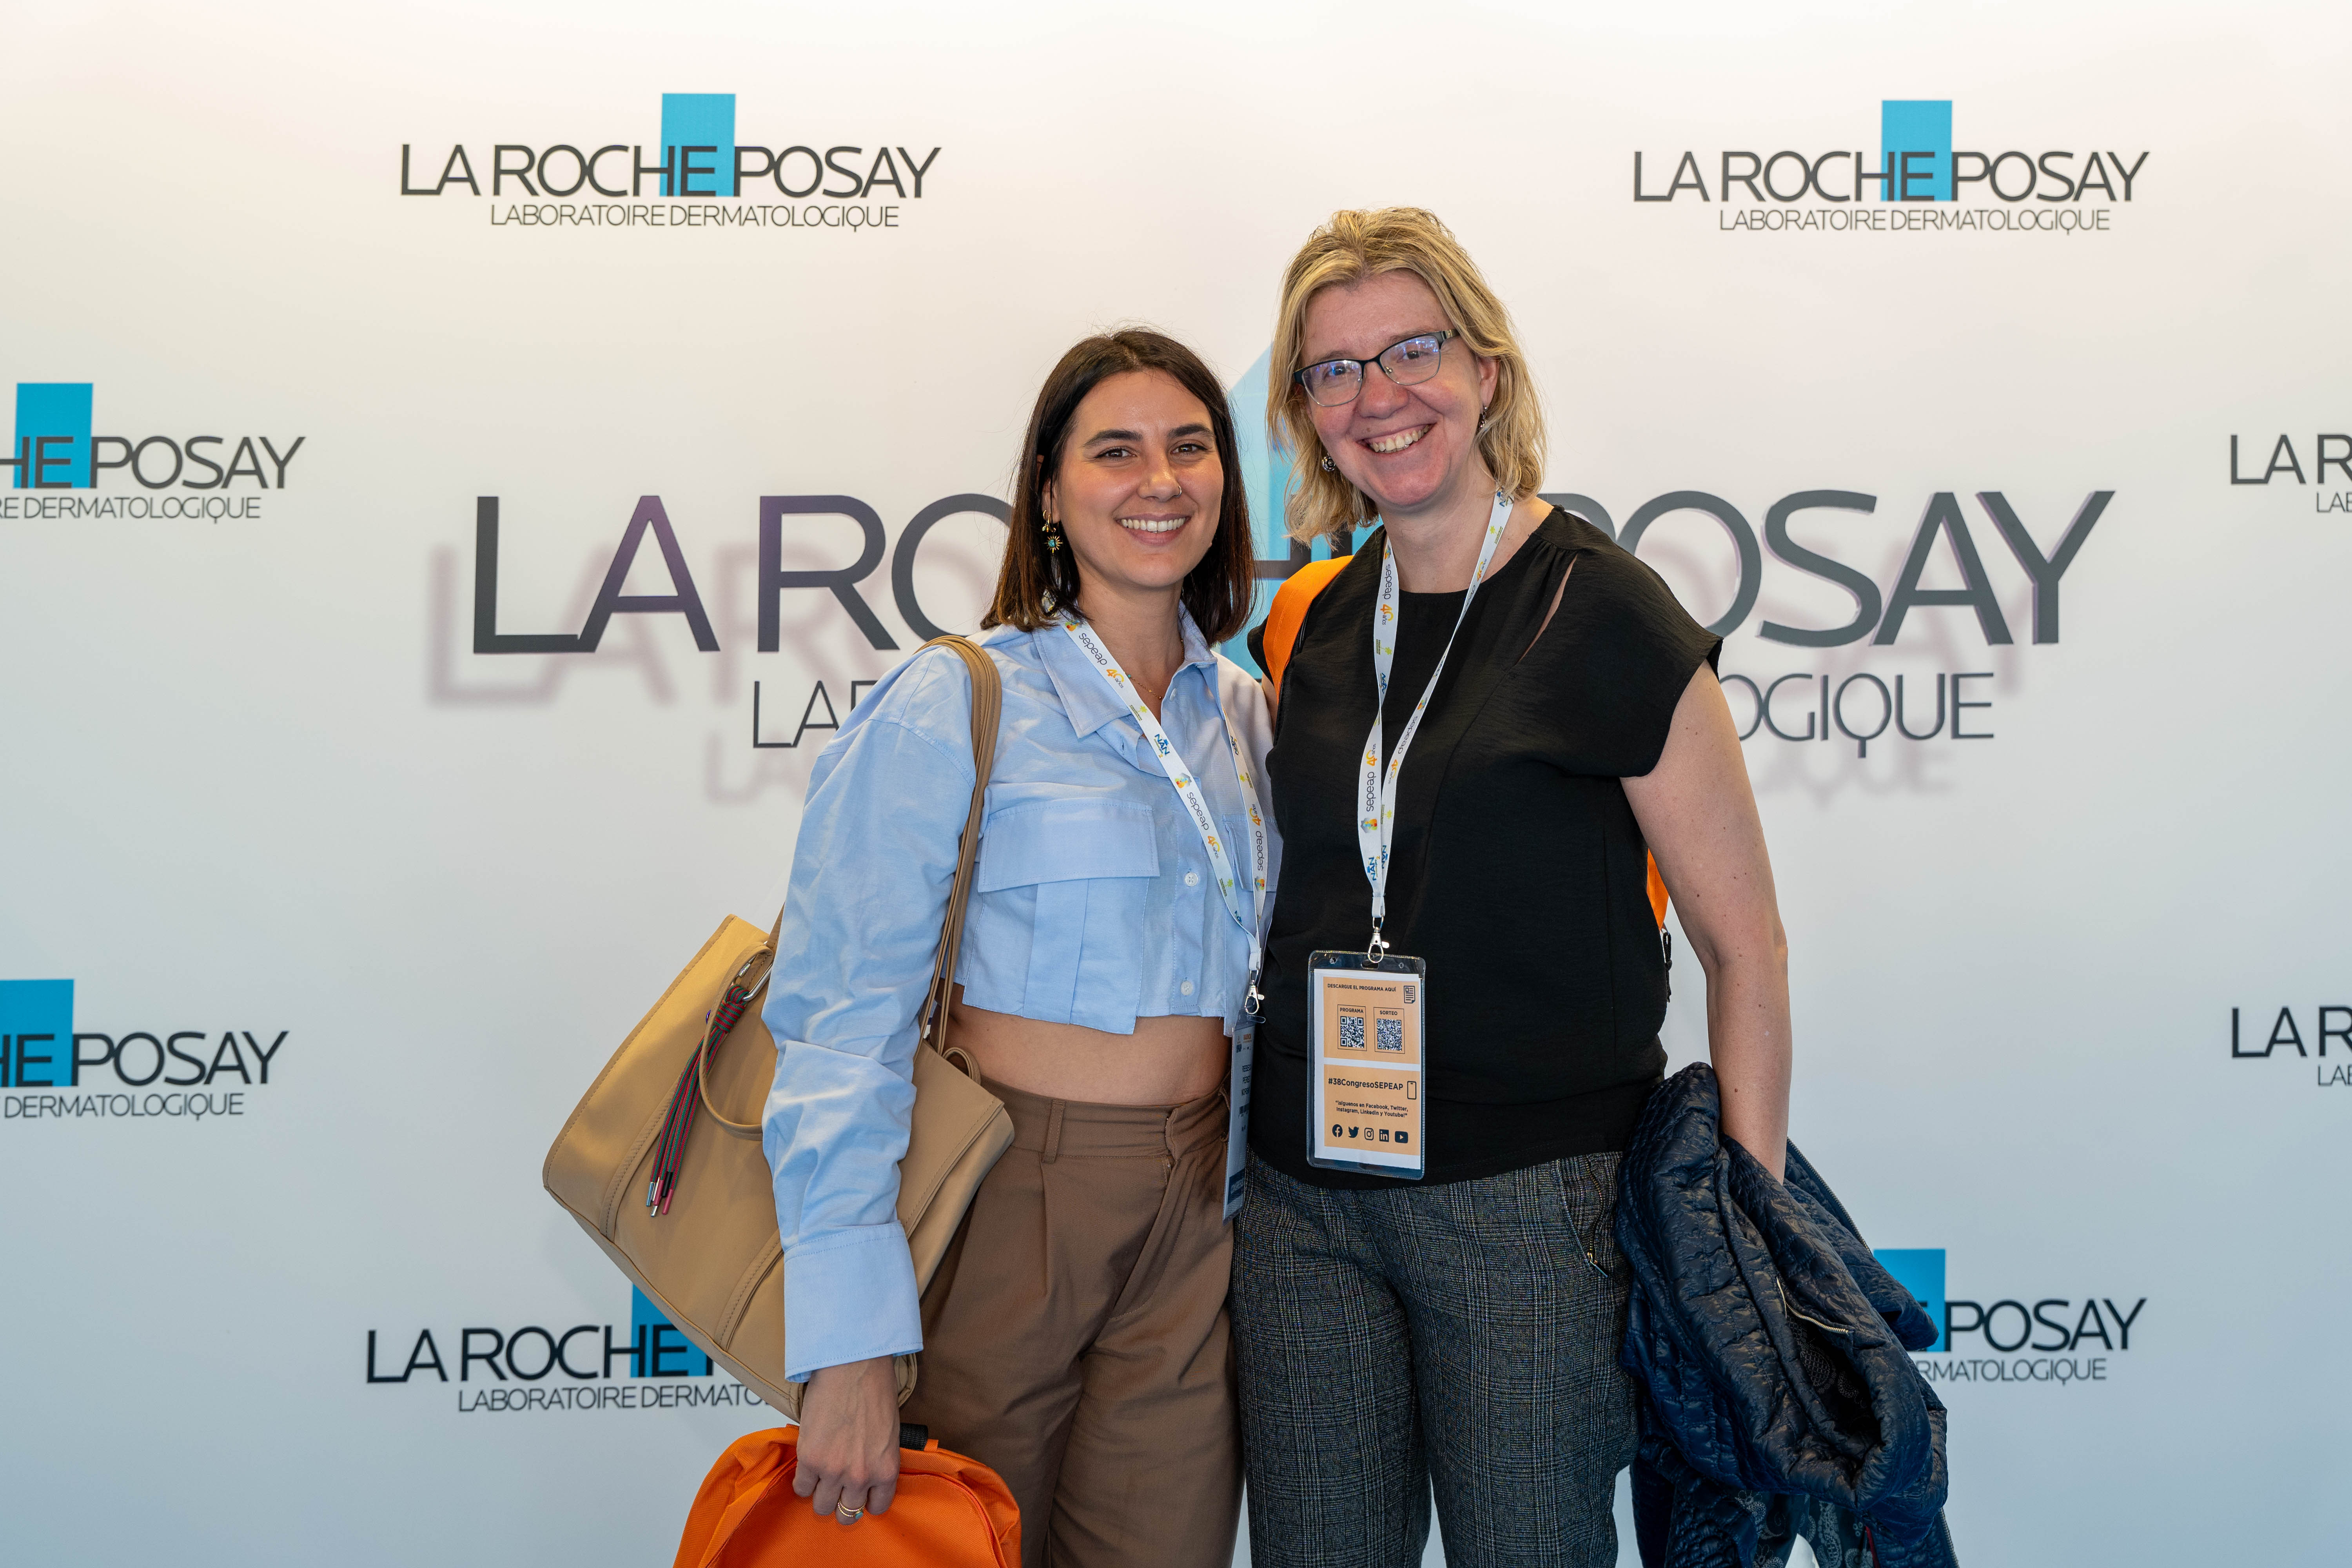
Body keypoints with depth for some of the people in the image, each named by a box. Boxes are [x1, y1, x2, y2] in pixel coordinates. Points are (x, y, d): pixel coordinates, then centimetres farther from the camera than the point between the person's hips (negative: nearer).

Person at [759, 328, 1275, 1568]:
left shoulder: (1243, 714, 9)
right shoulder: (954, 706, -10)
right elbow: (842, 1021, -14)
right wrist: (850, 1347, -20)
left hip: (1195, 1223, 5)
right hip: (1006, 1199, -5)